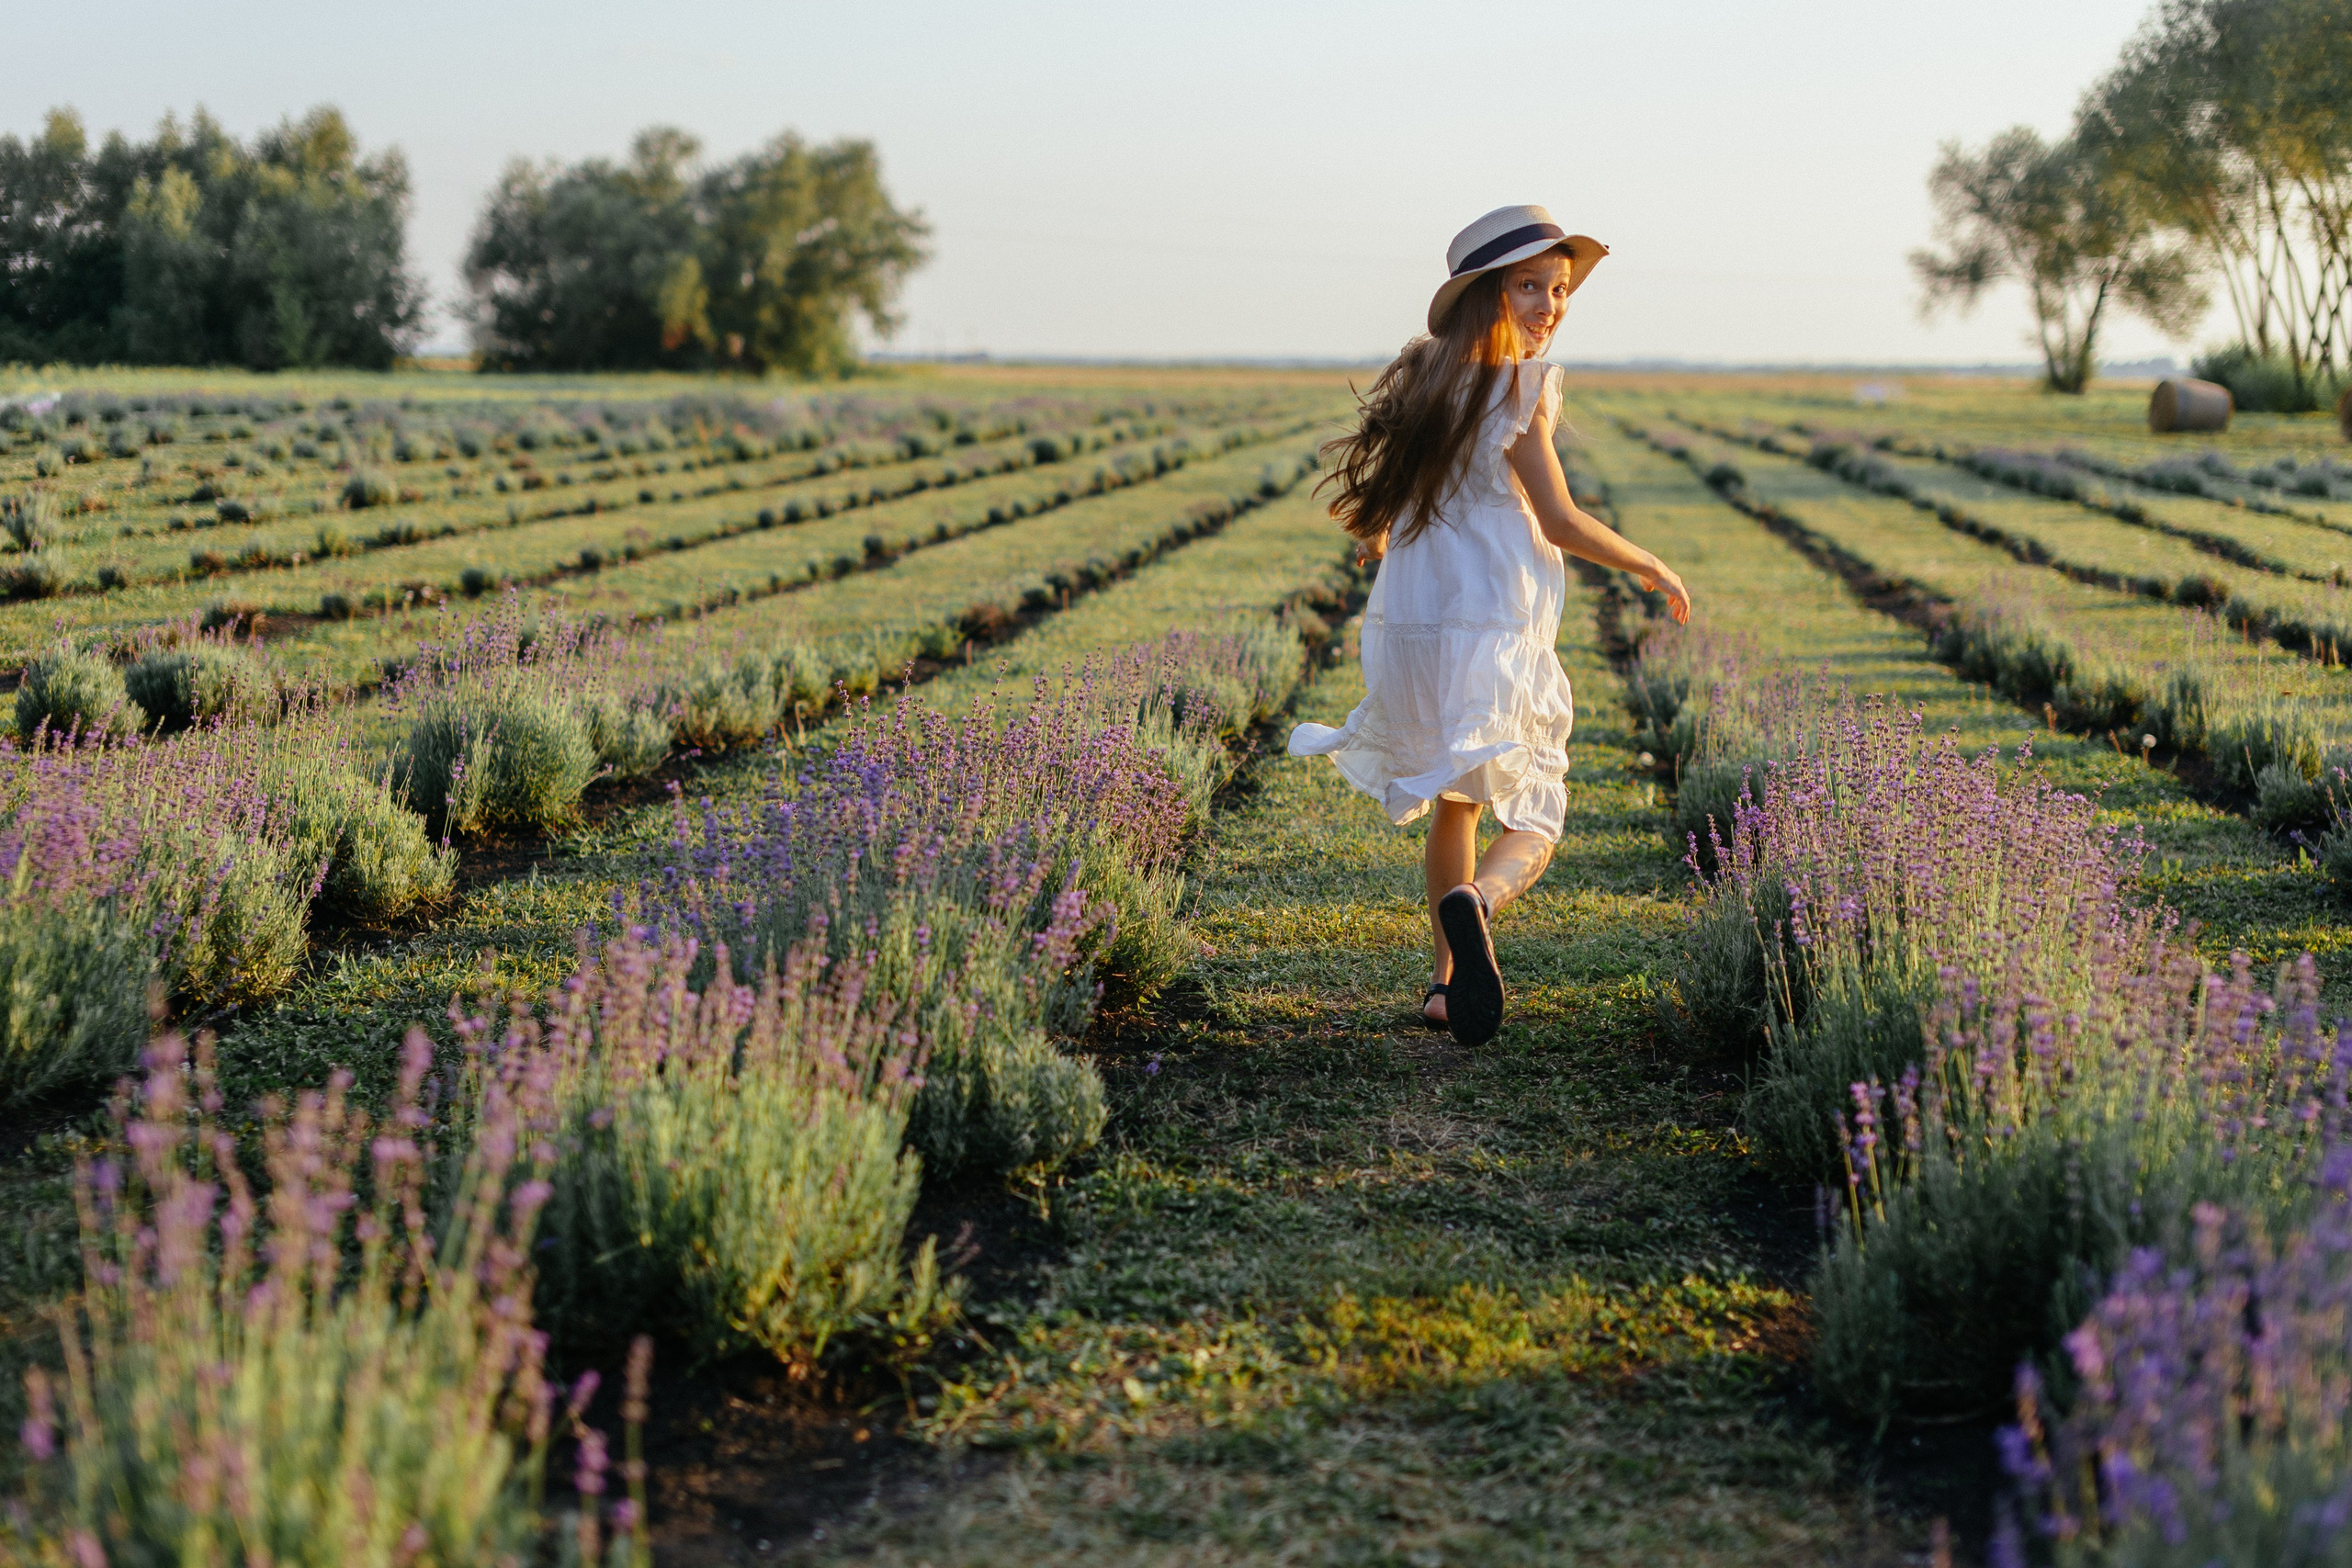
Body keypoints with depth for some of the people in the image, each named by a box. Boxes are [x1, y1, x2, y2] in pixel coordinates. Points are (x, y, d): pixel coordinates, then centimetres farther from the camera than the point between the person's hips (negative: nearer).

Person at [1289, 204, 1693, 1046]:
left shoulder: (1423, 376, 9)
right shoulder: (1516, 385, -11)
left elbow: (1372, 498, 18)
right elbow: (1560, 520, -10)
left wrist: (1377, 538, 41)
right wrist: (1652, 567, 5)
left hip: (1407, 626, 6)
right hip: (1494, 633, -6)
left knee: (1454, 803, 24)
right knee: (1532, 825, 2)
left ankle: (1446, 978, 23)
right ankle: (1473, 904, -30)